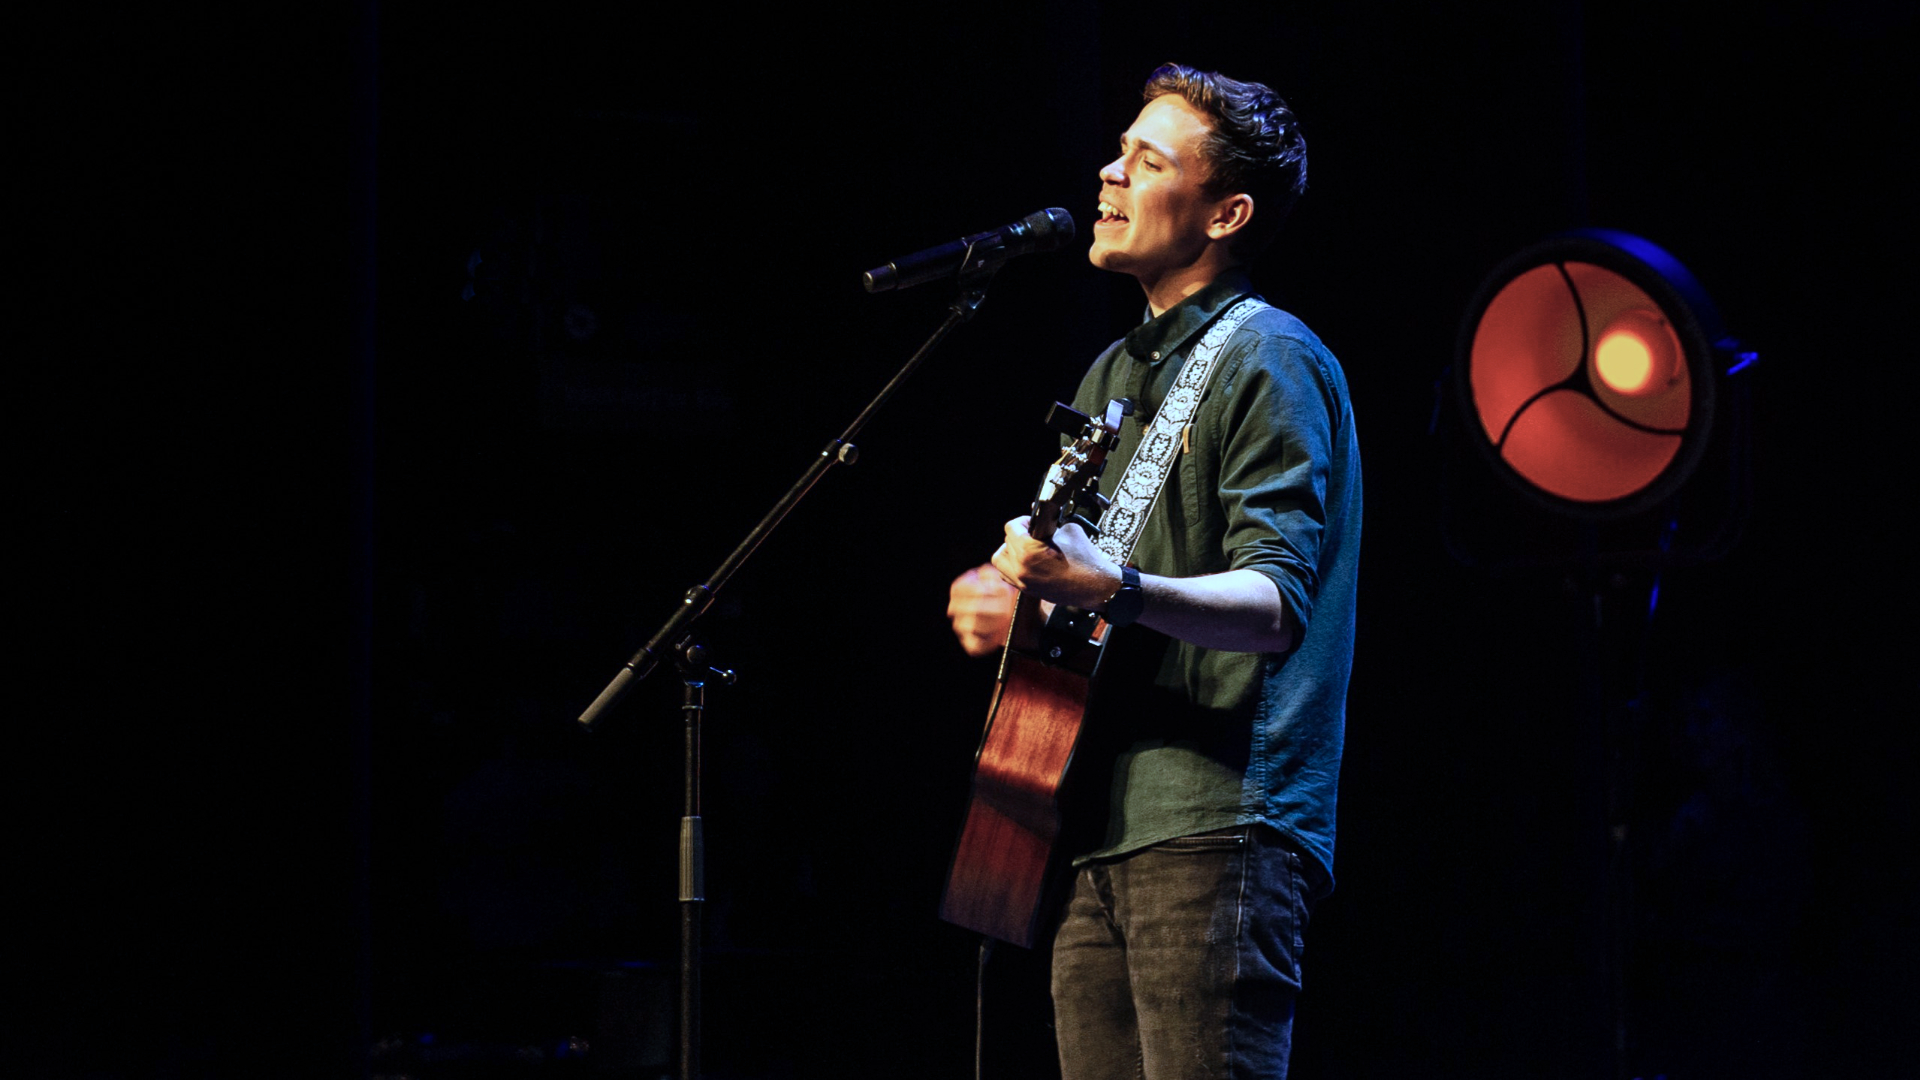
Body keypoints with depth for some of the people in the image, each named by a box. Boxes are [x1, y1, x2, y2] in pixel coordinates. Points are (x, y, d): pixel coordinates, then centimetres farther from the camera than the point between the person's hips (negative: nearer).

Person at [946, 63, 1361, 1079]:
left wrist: (1115, 590, -34)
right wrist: (1000, 596, 7)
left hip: (1215, 830, -9)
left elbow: (1275, 604, -17)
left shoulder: (1268, 362, -6)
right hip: (1097, 835, 9)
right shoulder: (1112, 376, 22)